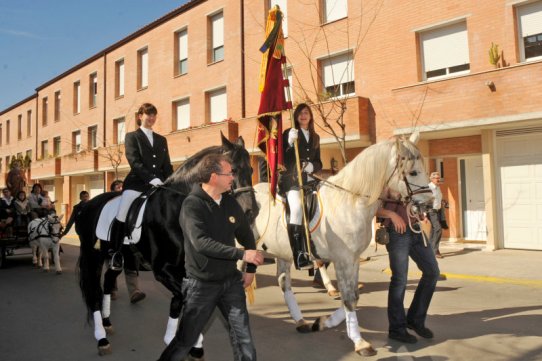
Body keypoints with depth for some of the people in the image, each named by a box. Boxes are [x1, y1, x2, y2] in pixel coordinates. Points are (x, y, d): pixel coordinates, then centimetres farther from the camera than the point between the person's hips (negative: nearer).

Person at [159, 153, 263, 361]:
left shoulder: (230, 203, 1)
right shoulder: (192, 204, -17)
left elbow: (246, 236, 13)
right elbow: (201, 243, -30)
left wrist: (250, 269, 6)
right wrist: (242, 254, -31)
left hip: (231, 280, 5)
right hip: (201, 284, -4)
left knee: (243, 336, 9)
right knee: (185, 340, 10)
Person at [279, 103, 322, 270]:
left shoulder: (315, 137, 19)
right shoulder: (289, 134, 5)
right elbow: (283, 160, -3)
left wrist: (312, 166, -4)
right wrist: (290, 143, -19)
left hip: (310, 179, 6)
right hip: (292, 179, -5)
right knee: (297, 207, -28)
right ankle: (300, 255, -29)